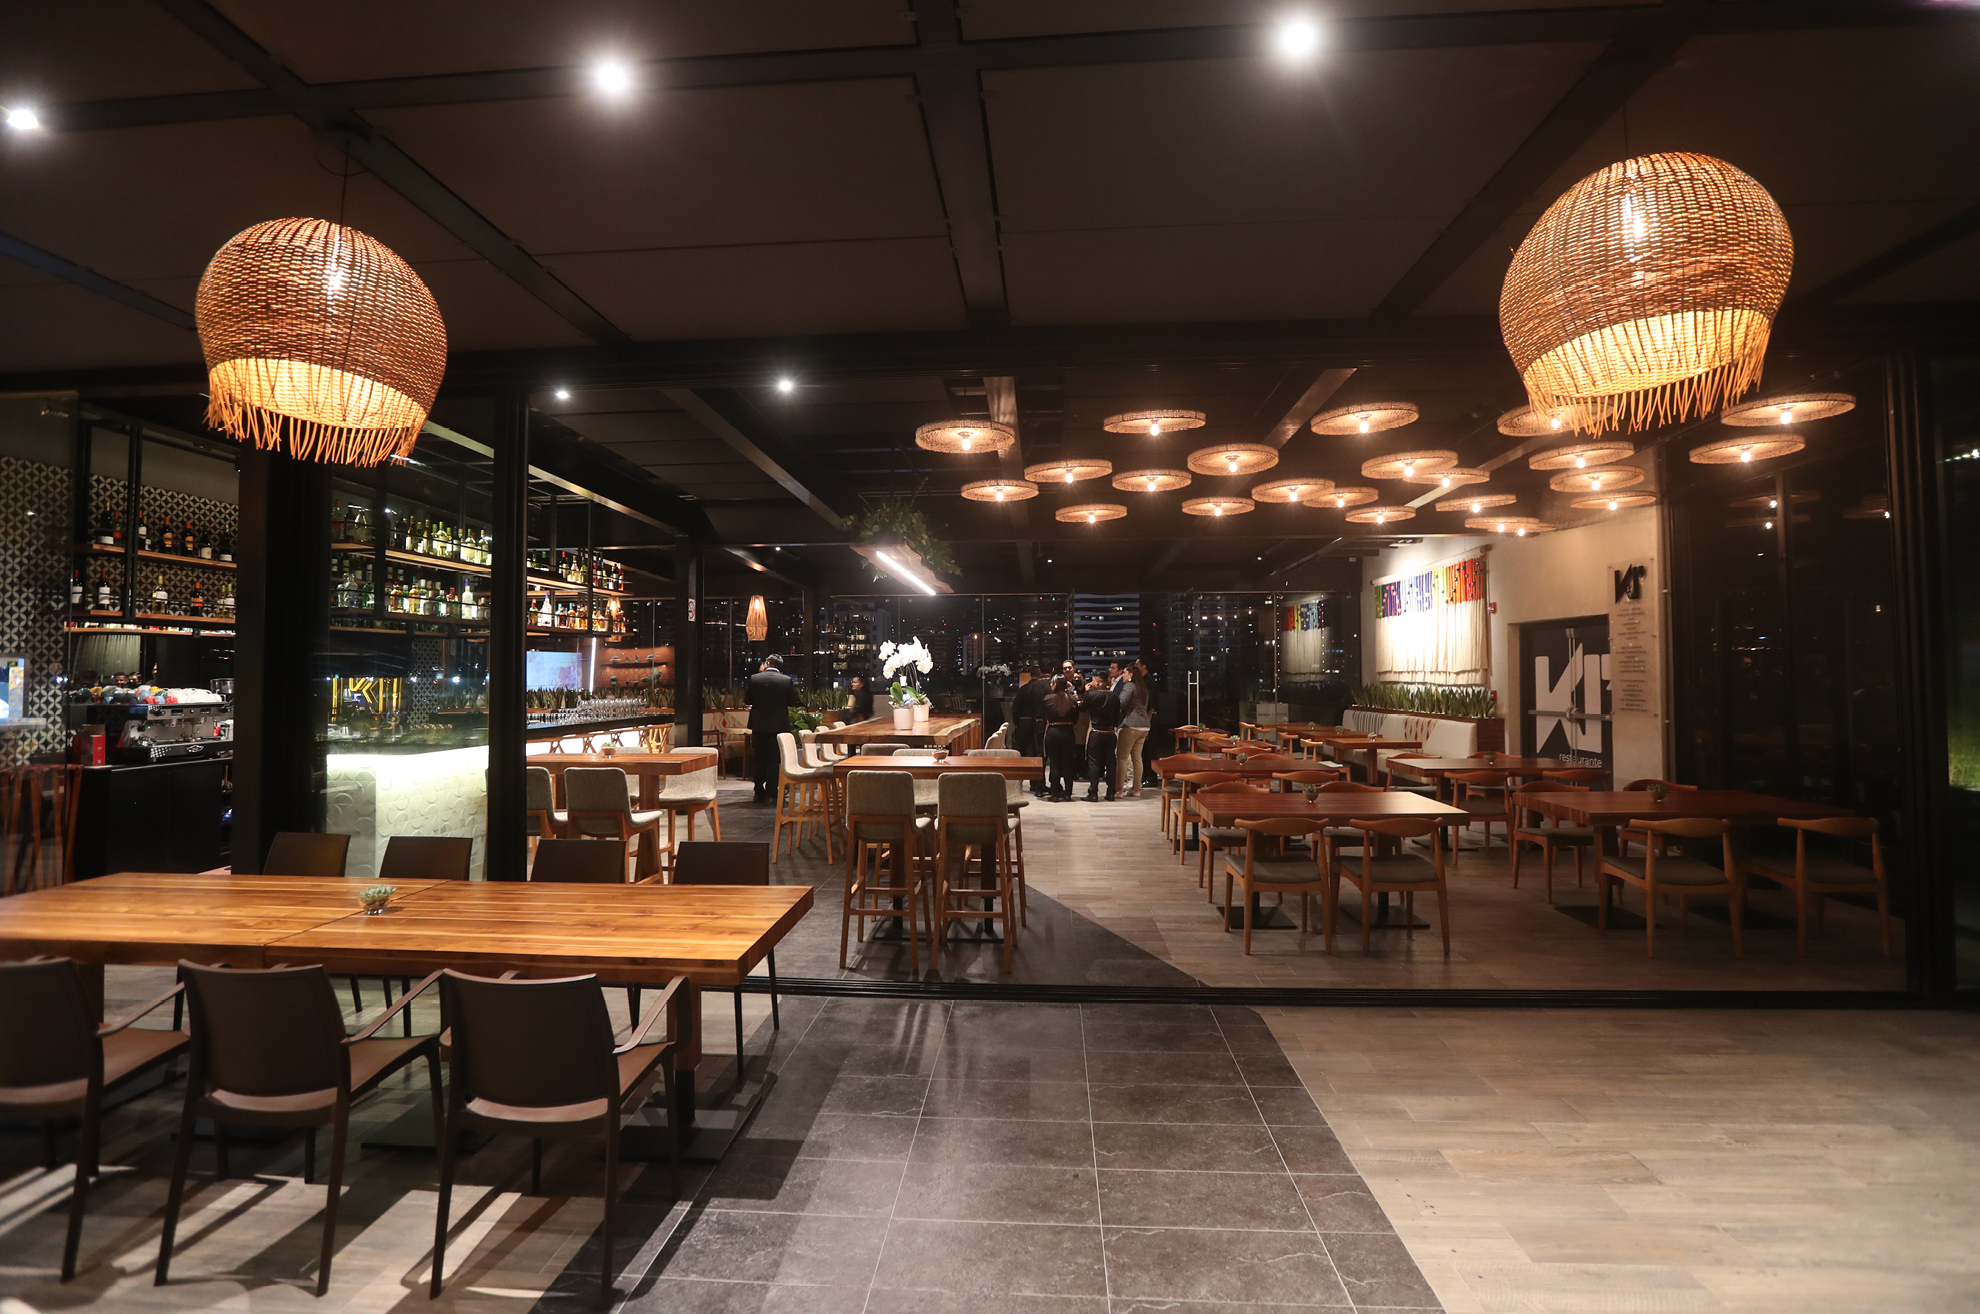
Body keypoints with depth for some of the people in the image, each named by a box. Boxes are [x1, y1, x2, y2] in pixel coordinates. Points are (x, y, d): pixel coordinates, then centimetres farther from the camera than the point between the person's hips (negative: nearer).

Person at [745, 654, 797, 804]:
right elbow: (793, 702, 0)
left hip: (759, 725, 1)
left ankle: (760, 793, 15)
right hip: (779, 725, -1)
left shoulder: (755, 678, -5)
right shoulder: (787, 680, -7)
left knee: (760, 760, 11)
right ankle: (772, 791, 4)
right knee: (774, 759, 5)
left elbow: (748, 699, 4)